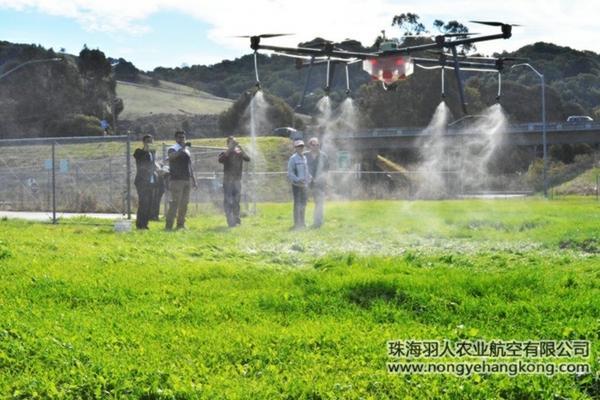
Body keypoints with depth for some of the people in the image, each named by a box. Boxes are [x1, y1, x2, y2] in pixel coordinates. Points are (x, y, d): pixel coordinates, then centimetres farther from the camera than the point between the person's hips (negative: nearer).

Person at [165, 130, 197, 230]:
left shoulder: (187, 150, 19)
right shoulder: (173, 149, -3)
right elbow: (171, 156, -29)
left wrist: (194, 180, 20)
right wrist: (182, 148, -34)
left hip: (187, 180, 7)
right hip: (176, 180, -7)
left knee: (184, 203, 7)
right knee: (175, 203, -12)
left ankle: (181, 224, 14)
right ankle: (169, 225, -12)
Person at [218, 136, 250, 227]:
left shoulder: (239, 153, 7)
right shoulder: (225, 154, 1)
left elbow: (247, 159, -11)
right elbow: (220, 160, -21)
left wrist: (241, 149, -24)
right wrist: (229, 149, -25)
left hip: (237, 180, 2)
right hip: (227, 181, -2)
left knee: (236, 201, 8)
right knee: (228, 202, -8)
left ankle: (237, 220, 20)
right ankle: (231, 222, -9)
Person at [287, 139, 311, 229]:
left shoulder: (305, 158, 12)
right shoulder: (293, 158, -9)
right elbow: (290, 173, -14)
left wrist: (309, 178, 4)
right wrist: (298, 180, -25)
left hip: (304, 185, 7)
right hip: (297, 185, -7)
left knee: (303, 204, 13)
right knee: (297, 204, -5)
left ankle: (302, 223, 24)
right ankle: (297, 224, 0)